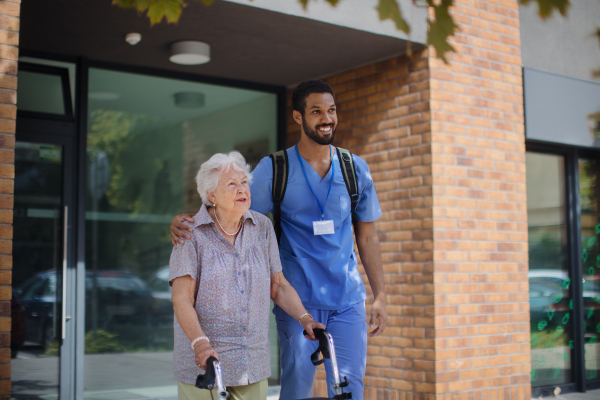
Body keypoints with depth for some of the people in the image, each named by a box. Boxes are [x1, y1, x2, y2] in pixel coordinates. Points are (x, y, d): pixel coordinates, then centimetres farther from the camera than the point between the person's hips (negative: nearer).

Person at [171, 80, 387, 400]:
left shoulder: (356, 169, 6)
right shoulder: (274, 169, -2)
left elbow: (367, 236, 12)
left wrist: (380, 296, 9)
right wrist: (185, 222, -17)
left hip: (348, 301, 2)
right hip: (297, 301, -2)